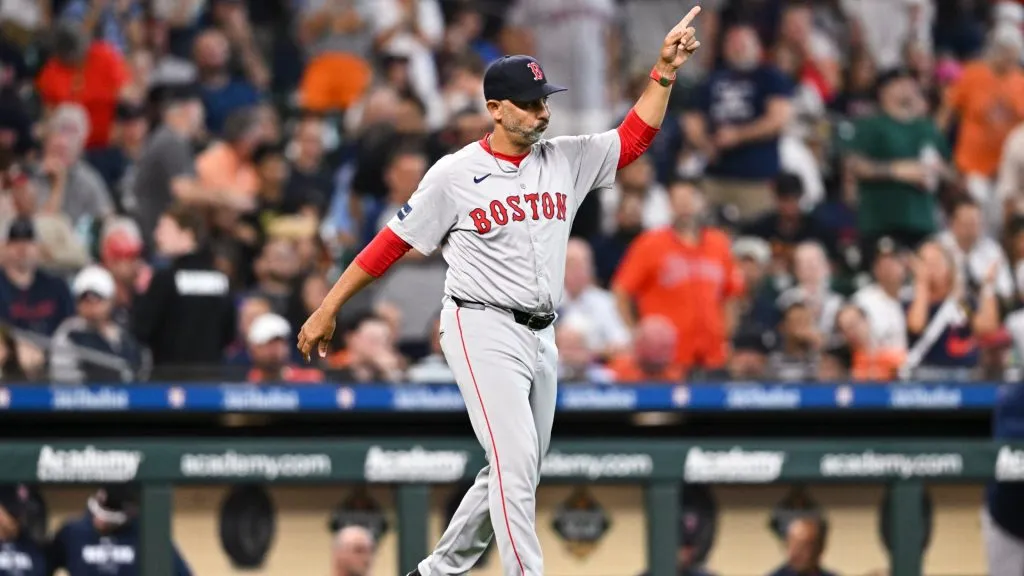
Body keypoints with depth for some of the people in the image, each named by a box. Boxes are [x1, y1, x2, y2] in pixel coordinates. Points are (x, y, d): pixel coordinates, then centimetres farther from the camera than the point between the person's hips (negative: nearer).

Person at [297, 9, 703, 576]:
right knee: (515, 461, -17)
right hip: (483, 331, -6)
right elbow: (392, 242, -2)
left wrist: (664, 71, -7)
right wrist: (327, 310, -1)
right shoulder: (455, 174, -7)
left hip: (540, 337, 7)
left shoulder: (566, 160, 7)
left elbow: (633, 138, 7)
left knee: (515, 472, 12)